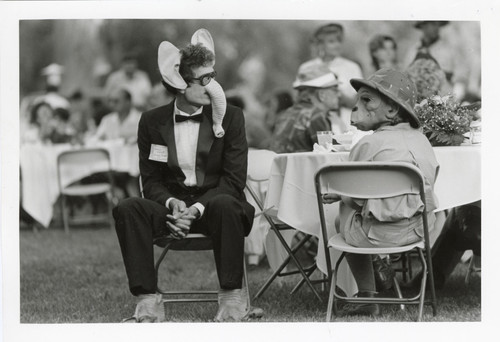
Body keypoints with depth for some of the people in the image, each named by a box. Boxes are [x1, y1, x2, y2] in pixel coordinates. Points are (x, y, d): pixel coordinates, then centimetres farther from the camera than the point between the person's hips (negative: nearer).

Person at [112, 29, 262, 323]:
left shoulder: (230, 117, 1)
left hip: (214, 203, -2)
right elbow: (150, 180, 6)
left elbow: (234, 179, -6)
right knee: (128, 209, -27)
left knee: (225, 205, -38)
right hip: (172, 205, 2)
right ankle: (148, 303, -29)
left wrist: (198, 209, -21)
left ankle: (233, 298, -27)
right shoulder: (153, 122, 6)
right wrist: (171, 203, -17)